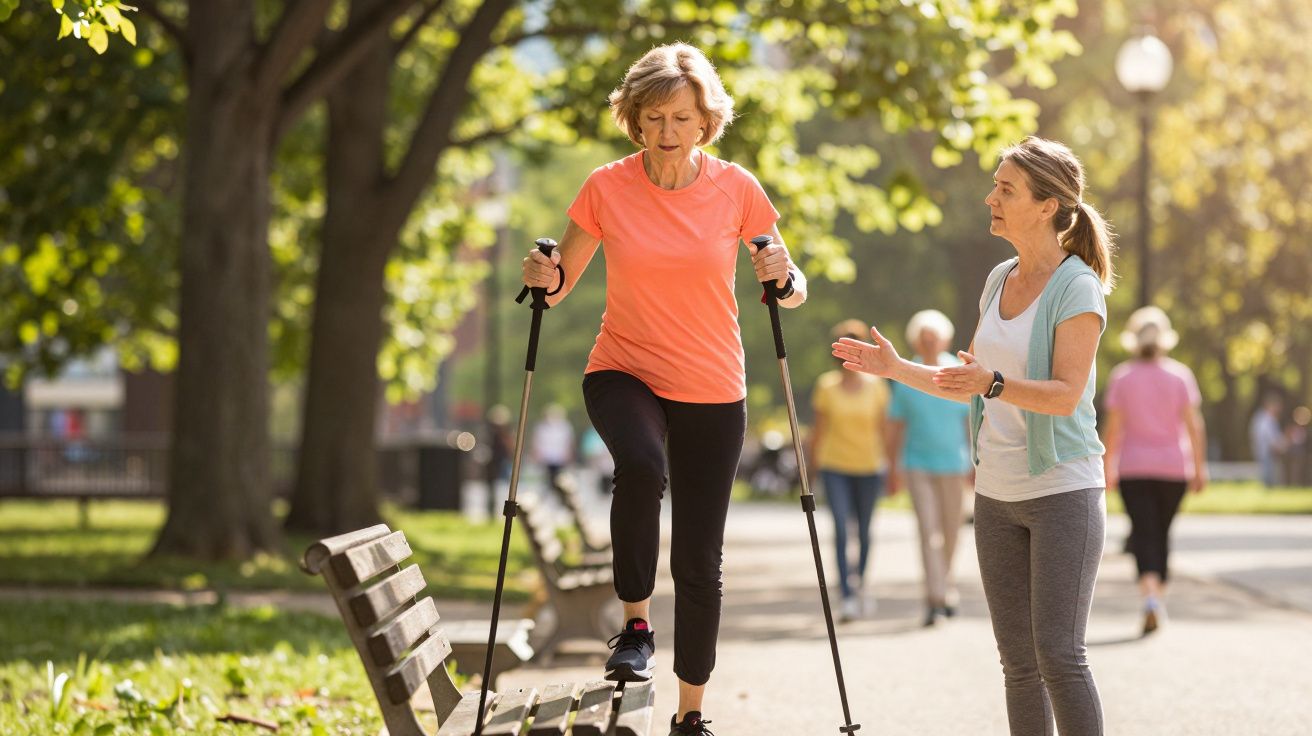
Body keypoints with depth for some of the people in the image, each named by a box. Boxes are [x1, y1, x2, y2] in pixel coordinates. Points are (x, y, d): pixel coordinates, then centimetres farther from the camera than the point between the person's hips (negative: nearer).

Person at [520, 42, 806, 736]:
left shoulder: (736, 189, -5)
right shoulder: (607, 188, -6)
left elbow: (791, 292, 3)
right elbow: (560, 279, 3)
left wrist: (784, 277, -20)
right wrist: (546, 279, -20)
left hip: (712, 391, 1)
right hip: (623, 373, -1)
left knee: (699, 562, 3)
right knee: (640, 464, -36)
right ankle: (635, 623, -16)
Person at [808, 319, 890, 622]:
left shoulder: (876, 386, 0)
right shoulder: (826, 386, 0)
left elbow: (883, 427, 5)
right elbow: (819, 428, 6)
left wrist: (887, 463, 3)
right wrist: (814, 464, 7)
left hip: (868, 465, 1)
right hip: (835, 465, -1)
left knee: (864, 531, 10)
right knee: (841, 529, -13)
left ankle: (860, 582, 36)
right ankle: (848, 597, -17)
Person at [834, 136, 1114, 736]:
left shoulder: (1077, 287, -10)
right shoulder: (999, 280, 12)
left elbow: (1065, 395, -20)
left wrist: (993, 384, -34)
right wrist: (895, 368, 12)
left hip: (1062, 489, -7)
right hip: (997, 491, 7)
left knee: (1058, 655, -12)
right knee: (1018, 662, 7)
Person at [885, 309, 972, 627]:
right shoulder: (906, 380, -1)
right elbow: (895, 427, 6)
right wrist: (893, 469, 6)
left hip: (952, 464, 1)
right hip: (918, 464, -1)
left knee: (950, 531, 12)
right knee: (928, 530, -13)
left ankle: (945, 582, 37)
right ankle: (935, 599, -18)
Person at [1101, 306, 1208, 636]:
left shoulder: (1121, 377, -2)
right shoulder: (1180, 375, 1)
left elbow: (1112, 427, -5)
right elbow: (1193, 425, -5)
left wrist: (1107, 467, 2)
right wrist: (1199, 467, -2)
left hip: (1133, 468, -2)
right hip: (1173, 467, 2)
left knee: (1144, 533, -7)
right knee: (1162, 532, 15)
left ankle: (1151, 594, -28)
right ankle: (1159, 598, 24)